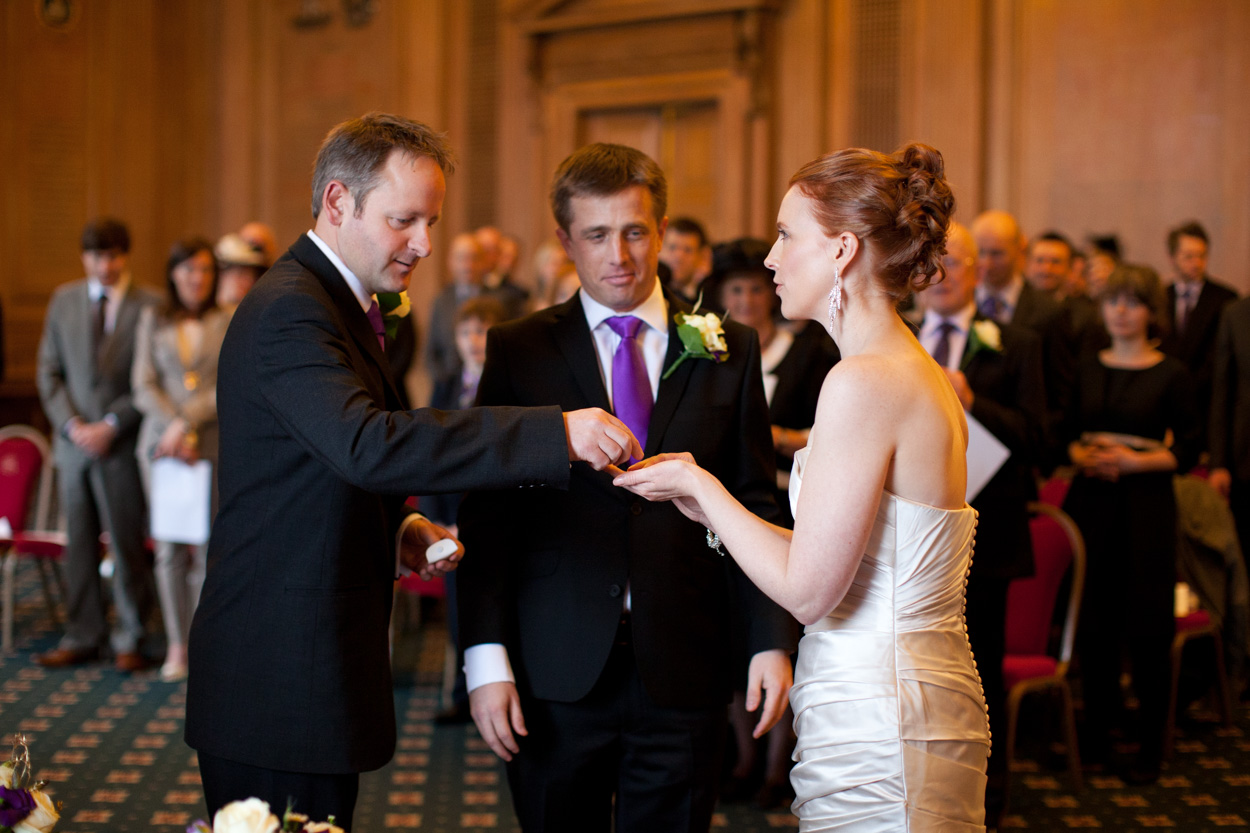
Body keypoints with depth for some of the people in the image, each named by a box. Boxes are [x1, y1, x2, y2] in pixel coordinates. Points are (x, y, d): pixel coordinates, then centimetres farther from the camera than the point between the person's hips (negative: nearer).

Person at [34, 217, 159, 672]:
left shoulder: (149, 306, -3)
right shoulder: (64, 300, 10)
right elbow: (48, 371, 9)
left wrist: (111, 426, -12)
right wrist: (72, 424, -4)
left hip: (123, 442, -4)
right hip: (73, 440, 4)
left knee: (127, 544, 0)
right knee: (78, 543, 8)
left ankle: (129, 641, 9)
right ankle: (82, 637, 16)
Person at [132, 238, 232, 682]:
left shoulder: (229, 322, 6)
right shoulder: (153, 320, 11)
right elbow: (143, 386, 5)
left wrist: (187, 421, -10)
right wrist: (173, 430, -8)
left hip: (214, 442, -2)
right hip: (161, 441, 2)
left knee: (208, 544, -6)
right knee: (170, 545, 2)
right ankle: (176, 644, 7)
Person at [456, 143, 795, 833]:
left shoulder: (729, 350, 6)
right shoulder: (518, 350, 3)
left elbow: (754, 506, 6)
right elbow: (486, 515, 0)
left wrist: (771, 642, -2)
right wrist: (487, 658, -8)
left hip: (683, 673, 1)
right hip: (556, 674, -1)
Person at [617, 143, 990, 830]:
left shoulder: (862, 383, -19)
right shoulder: (923, 376, 10)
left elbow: (807, 589, -19)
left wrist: (699, 485, -6)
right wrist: (709, 505, 16)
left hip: (876, 741, -9)